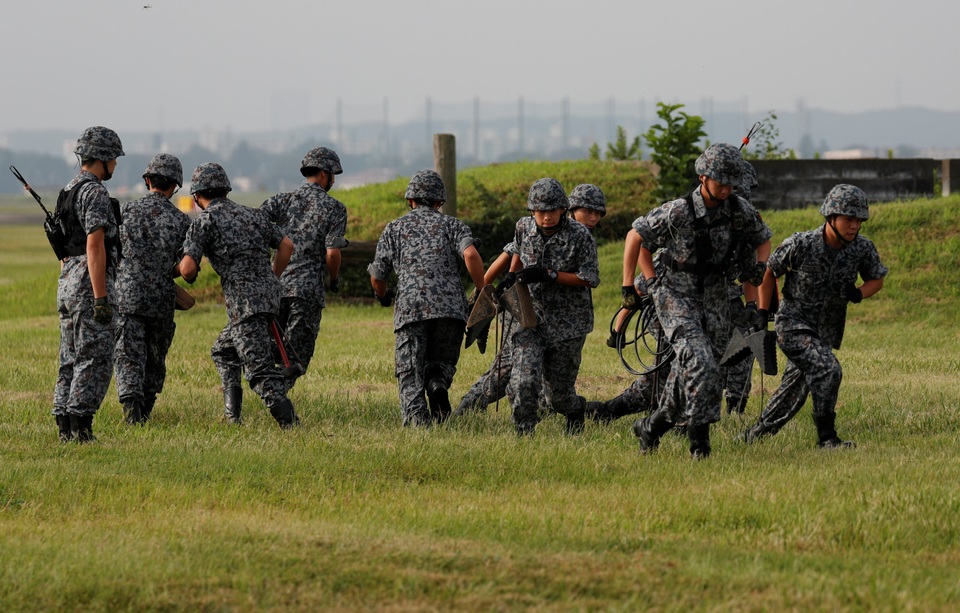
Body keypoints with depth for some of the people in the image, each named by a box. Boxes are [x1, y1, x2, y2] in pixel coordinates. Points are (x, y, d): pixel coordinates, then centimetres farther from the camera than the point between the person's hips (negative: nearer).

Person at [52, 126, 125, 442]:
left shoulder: (68, 192, 16)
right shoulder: (94, 193, -14)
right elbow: (95, 246, -21)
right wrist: (101, 298, -22)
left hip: (67, 284, 9)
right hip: (91, 283, -9)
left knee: (71, 361, 10)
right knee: (95, 360, -8)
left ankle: (65, 426, 9)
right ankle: (80, 425, -12)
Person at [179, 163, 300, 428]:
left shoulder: (205, 221, -1)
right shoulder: (251, 215, 19)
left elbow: (188, 268, -9)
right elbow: (287, 245, 19)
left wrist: (189, 275, 15)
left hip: (246, 303, -8)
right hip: (270, 295, 8)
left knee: (260, 369, -10)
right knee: (223, 351, 24)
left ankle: (290, 423, -23)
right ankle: (232, 412, 16)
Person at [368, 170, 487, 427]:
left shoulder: (394, 229, 19)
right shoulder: (452, 225, 17)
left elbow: (377, 277, 17)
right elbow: (471, 255, -5)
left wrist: (384, 296, 39)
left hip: (410, 308, -1)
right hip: (450, 307, 1)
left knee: (410, 376, 1)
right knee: (442, 364, 18)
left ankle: (416, 419, -24)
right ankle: (438, 386, -14)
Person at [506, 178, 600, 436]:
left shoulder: (580, 236, -15)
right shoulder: (524, 228, -1)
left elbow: (590, 279, -14)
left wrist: (548, 275, -22)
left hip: (568, 325, -2)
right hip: (531, 318, 2)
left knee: (558, 392, 7)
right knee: (524, 382, -17)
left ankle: (575, 410, 41)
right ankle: (524, 435, -3)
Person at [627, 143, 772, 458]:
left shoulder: (741, 211, -5)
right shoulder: (677, 212, -18)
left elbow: (763, 239, 15)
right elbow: (637, 235, -4)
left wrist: (758, 266, -5)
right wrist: (650, 279, -3)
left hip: (714, 299, 5)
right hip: (677, 298, -5)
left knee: (689, 372, 8)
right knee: (699, 363, -22)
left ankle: (651, 426, 27)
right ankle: (699, 438, -20)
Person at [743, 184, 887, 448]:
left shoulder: (863, 248, -10)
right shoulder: (800, 245, -20)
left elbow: (877, 279, 8)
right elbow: (769, 273, -4)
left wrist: (858, 294, -13)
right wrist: (762, 316, -3)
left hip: (826, 331, 5)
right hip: (793, 325, -5)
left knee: (794, 391, 14)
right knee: (828, 370, -26)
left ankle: (755, 435, 33)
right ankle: (826, 436, -16)